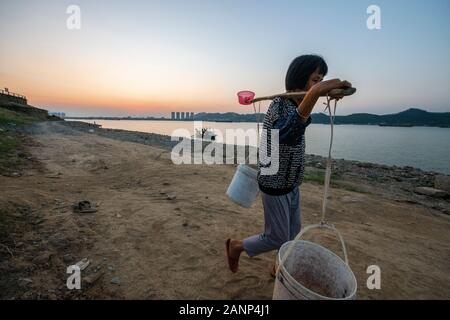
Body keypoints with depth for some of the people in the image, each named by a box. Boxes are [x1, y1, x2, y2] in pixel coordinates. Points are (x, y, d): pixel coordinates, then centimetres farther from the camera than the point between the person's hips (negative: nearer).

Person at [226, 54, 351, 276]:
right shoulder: (282, 104, -23)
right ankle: (236, 246, 28)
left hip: (290, 183, 9)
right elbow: (285, 133, -47)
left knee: (293, 232, 20)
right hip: (275, 185, -9)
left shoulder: (293, 104, 7)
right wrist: (314, 92, -56)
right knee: (277, 238, 5)